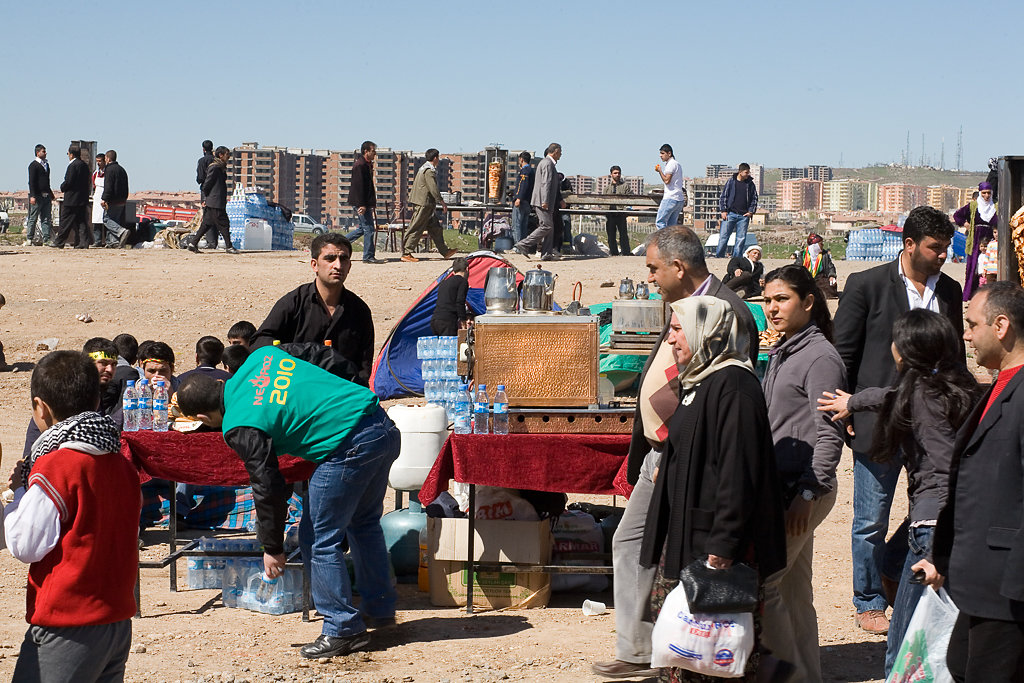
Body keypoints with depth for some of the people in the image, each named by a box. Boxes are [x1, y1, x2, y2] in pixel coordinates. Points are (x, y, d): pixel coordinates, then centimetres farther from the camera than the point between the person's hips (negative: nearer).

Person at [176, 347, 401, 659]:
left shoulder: (240, 428, -9)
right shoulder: (259, 356, 11)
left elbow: (268, 488, -3)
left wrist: (272, 547, 9)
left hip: (351, 444, -9)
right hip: (385, 426, 9)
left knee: (320, 537, 4)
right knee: (364, 523, 25)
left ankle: (343, 630, 10)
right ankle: (380, 608, 37)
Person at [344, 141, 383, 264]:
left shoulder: (367, 164, 17)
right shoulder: (360, 165, -15)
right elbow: (359, 186, -20)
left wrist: (372, 203, 22)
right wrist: (362, 205, -24)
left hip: (365, 202, 10)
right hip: (360, 202, -10)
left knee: (363, 228, 15)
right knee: (369, 228, -7)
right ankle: (368, 256, -3)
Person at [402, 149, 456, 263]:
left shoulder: (423, 168, 16)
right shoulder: (429, 171, -15)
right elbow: (433, 189, -20)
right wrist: (442, 202, -13)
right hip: (423, 203, -11)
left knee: (435, 228, 13)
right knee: (416, 229, -7)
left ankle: (444, 251, 19)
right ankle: (406, 254, -4)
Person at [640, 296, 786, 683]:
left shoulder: (733, 385, -17)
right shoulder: (699, 381, 14)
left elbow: (737, 471, -22)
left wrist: (722, 547, -24)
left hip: (714, 537, -10)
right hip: (684, 531, 10)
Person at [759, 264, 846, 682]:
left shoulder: (820, 358, -13)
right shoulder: (782, 353, 15)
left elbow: (829, 435, -16)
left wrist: (808, 494, -19)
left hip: (803, 488, -9)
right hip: (781, 486, 9)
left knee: (759, 582, -9)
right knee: (793, 589, 12)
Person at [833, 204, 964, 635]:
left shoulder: (949, 290, 10)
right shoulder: (866, 285, -4)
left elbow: (956, 356, 18)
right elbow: (842, 354, -2)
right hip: (879, 422, -4)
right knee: (871, 522, 4)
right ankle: (869, 604, 19)